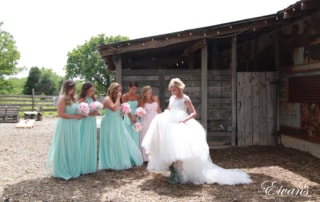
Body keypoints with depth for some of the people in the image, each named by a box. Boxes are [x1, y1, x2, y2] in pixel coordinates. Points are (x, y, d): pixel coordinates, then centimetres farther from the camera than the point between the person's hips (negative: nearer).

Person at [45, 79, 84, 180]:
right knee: (65, 149, 1)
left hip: (73, 127, 8)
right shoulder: (63, 98, -13)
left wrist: (81, 114, 5)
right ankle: (63, 172, 13)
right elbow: (61, 114, -20)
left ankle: (72, 170, 23)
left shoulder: (73, 98, 12)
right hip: (65, 127, -8)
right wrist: (75, 116, -19)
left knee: (73, 149, 12)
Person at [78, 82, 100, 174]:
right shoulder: (82, 100, -10)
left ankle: (91, 166, 21)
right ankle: (83, 167, 8)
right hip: (85, 123, -7)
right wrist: (91, 114, -23)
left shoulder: (93, 99, 11)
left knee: (92, 144, 11)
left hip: (93, 123, 7)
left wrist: (97, 112, -8)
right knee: (84, 145, -2)